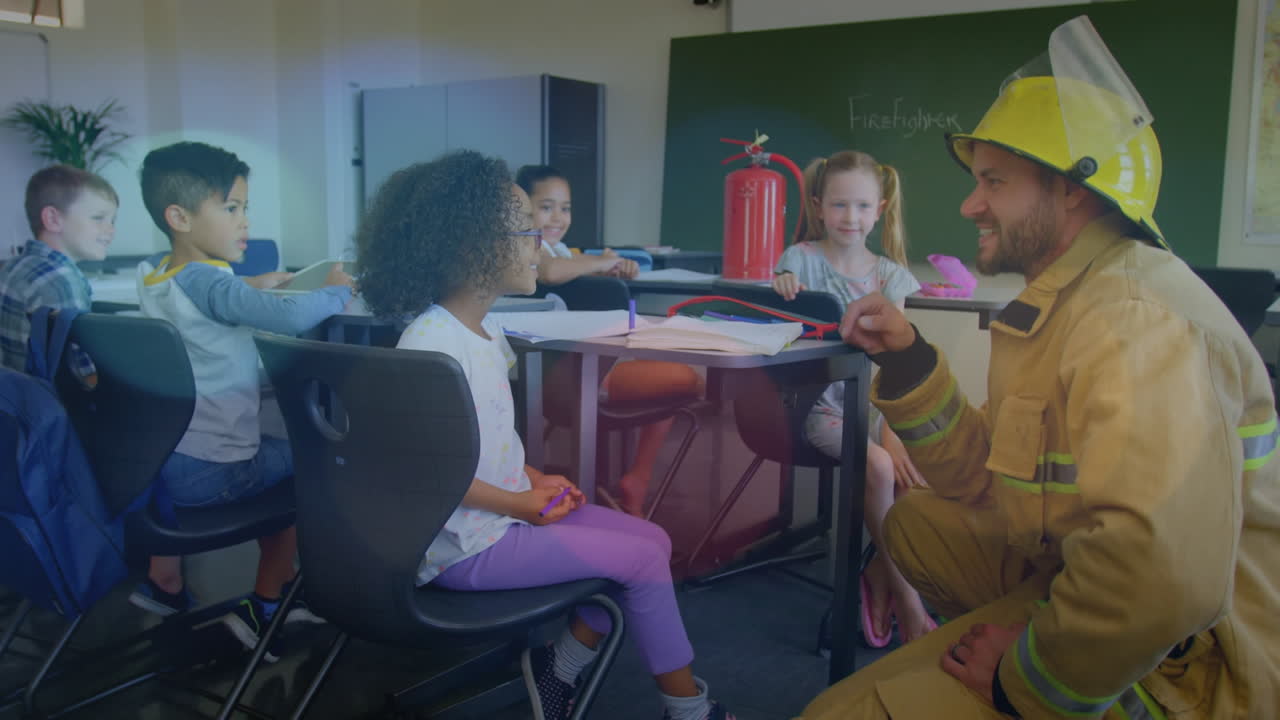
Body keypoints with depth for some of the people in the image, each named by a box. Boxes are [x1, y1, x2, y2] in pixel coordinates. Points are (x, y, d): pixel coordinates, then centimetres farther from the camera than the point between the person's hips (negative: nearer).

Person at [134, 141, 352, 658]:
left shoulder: (151, 273, 4)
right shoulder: (208, 284, -22)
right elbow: (293, 316, -36)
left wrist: (246, 286, 17)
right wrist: (338, 290, -17)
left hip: (155, 462, 8)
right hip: (211, 473, -8)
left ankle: (164, 581, 43)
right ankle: (265, 608, 23)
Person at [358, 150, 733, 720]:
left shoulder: (484, 328, 6)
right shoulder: (429, 342, -23)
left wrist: (533, 481, 3)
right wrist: (519, 503, -18)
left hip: (507, 509, 9)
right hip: (465, 542, -9)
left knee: (652, 540, 7)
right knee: (643, 560, -7)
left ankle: (560, 669, 14)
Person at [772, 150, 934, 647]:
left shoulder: (888, 274, 4)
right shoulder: (801, 259, -2)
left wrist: (891, 428, -18)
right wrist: (782, 288, -30)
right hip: (822, 401, -3)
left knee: (916, 467, -24)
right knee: (879, 467, -28)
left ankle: (879, 577, -1)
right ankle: (906, 598, -10)